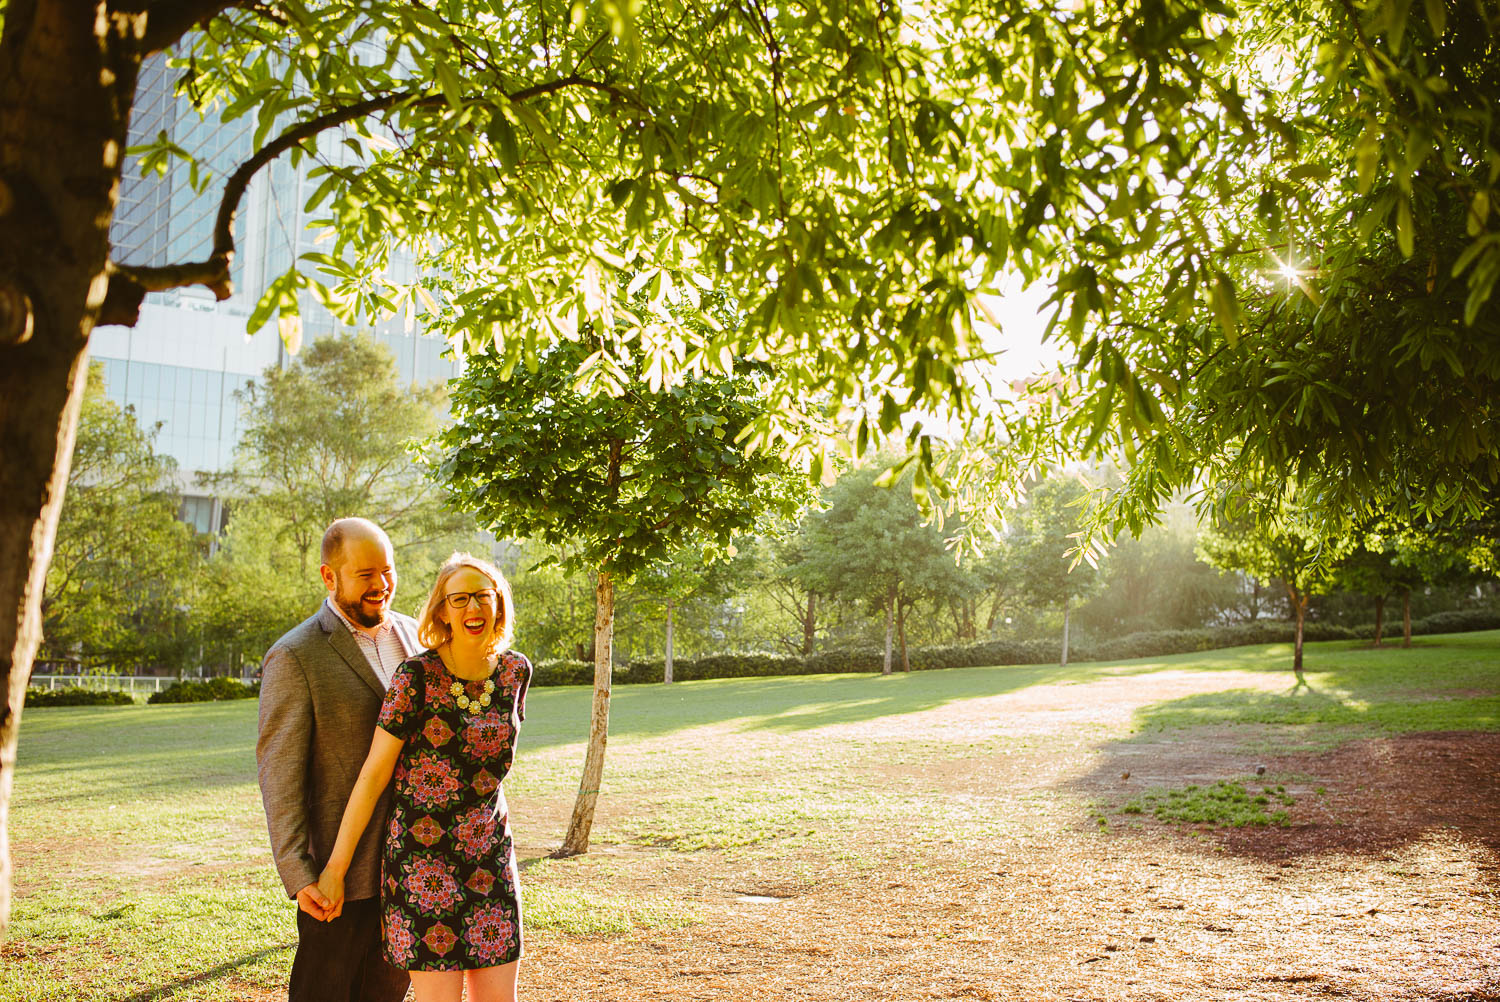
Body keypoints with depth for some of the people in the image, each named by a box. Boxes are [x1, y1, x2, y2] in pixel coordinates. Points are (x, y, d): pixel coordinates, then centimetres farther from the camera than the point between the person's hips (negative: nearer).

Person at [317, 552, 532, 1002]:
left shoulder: (516, 670, 1)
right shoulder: (417, 677, -13)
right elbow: (372, 775, -11)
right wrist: (335, 868, -8)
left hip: (491, 858, 5)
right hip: (424, 859, -4)